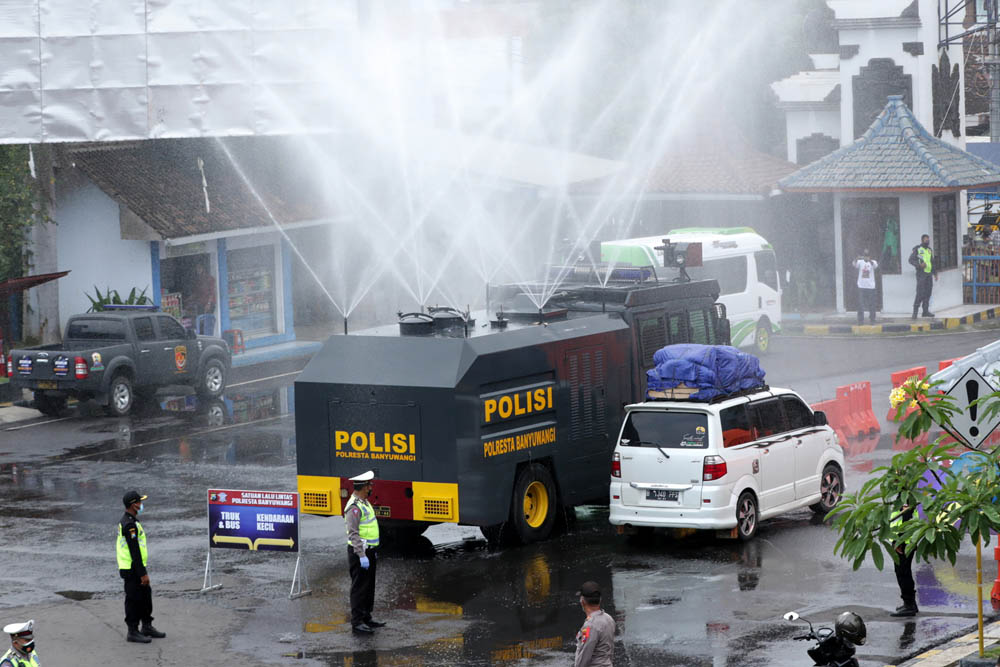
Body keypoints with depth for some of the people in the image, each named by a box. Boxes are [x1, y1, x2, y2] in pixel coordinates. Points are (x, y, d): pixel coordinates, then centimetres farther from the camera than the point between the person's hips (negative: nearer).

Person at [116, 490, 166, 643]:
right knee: (133, 599, -2)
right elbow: (134, 551, -23)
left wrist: (143, 571, 23)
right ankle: (132, 632, 5)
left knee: (146, 595, 17)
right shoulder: (130, 524, -21)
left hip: (135, 568, 10)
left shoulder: (126, 521, 14)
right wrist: (143, 573, -22)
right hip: (132, 570, -10)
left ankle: (147, 627, 27)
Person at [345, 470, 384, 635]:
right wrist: (362, 556, -27)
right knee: (359, 588, -6)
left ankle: (366, 618, 23)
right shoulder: (354, 507, -19)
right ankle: (357, 623, -3)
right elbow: (353, 534, -24)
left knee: (369, 586, 15)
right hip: (360, 553, -10)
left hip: (369, 552, 10)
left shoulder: (364, 503, 14)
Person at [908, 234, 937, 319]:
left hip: (929, 274, 7)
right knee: (920, 293, -14)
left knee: (928, 293, 5)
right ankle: (915, 311, -13)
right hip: (921, 274, -7)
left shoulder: (930, 250, 18)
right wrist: (919, 265, -22)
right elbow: (911, 260, -8)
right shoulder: (917, 249, -2)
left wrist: (935, 273, 19)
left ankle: (926, 310, 10)